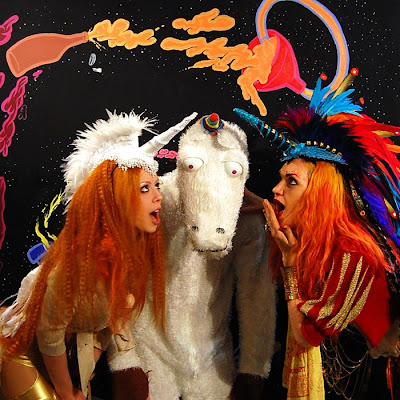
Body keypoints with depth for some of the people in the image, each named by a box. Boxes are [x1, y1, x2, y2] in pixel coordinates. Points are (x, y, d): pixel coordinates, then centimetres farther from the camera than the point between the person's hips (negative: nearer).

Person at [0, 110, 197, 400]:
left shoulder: (139, 248, -16)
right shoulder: (77, 260, -35)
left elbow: (114, 313, -3)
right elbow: (49, 335, -22)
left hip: (77, 349, 5)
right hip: (27, 351, -5)